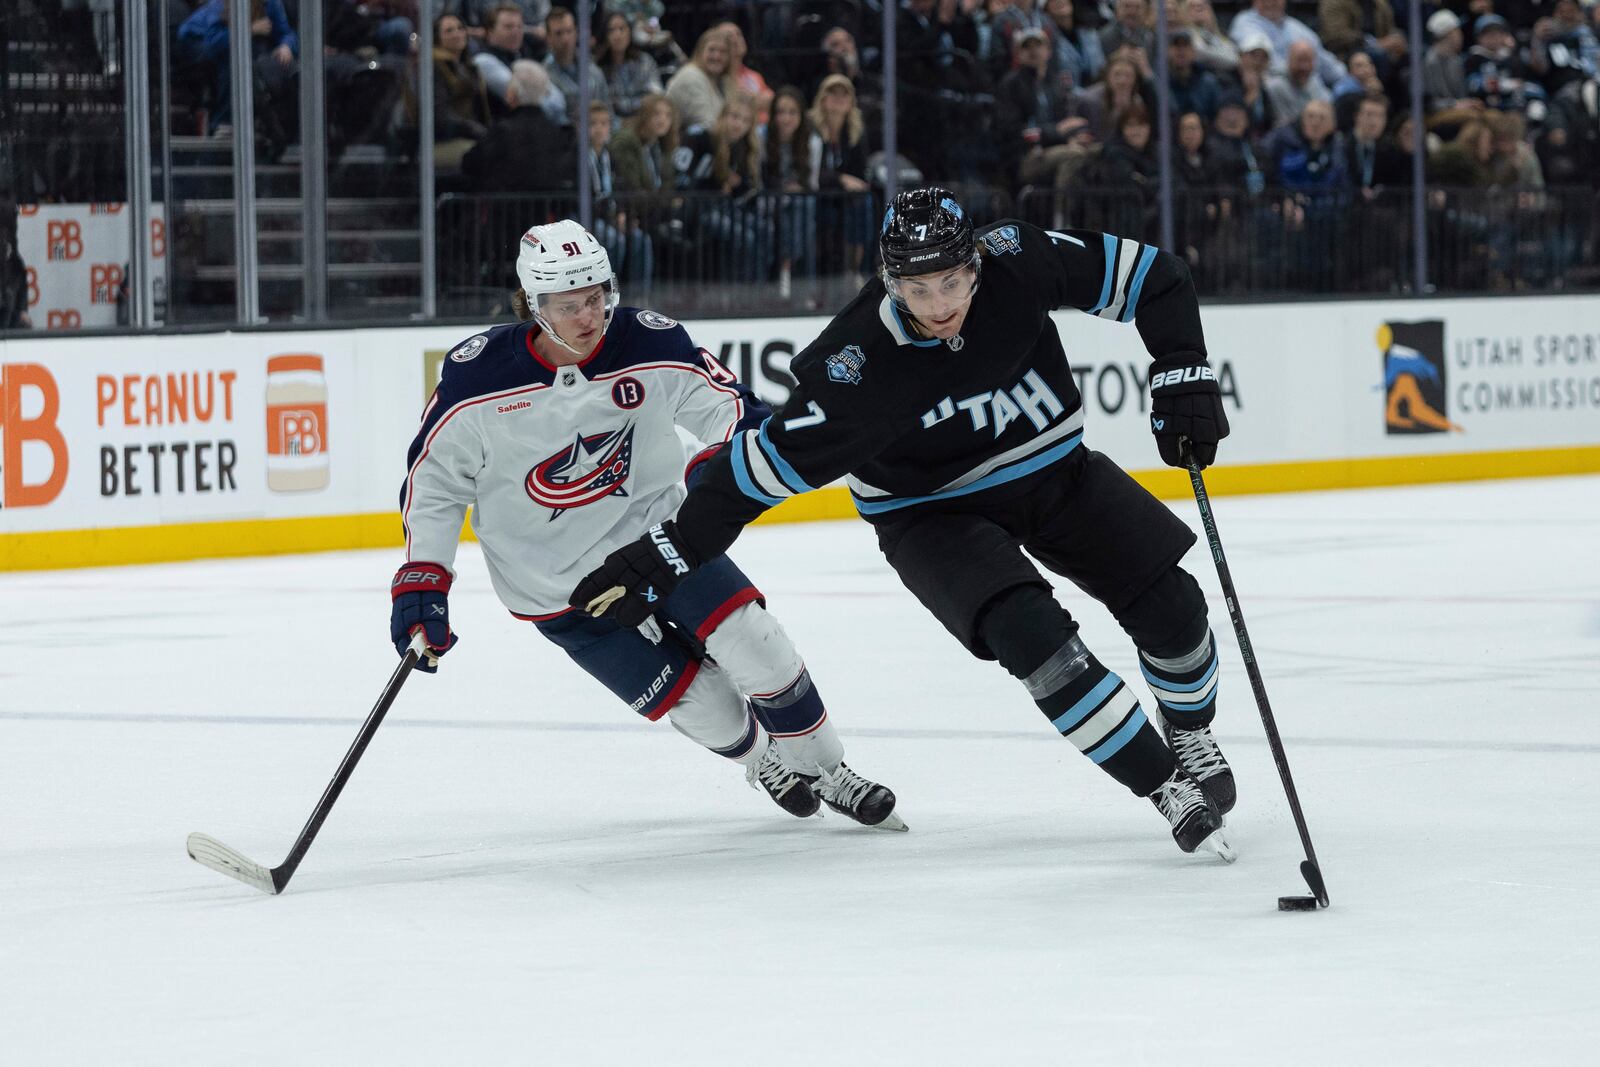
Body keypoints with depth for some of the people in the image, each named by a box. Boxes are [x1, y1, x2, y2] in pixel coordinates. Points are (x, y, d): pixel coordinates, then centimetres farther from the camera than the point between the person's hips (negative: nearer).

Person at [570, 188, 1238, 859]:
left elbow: (1151, 277, -11)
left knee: (1168, 604, -3)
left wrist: (1184, 382, -19)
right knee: (1029, 632, -26)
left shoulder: (1020, 262, -24)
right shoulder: (861, 368, -31)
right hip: (933, 513, -4)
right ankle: (1167, 786, -11)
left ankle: (1191, 740, 30)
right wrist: (656, 563, -29)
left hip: (1053, 472, 4)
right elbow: (762, 465, -27)